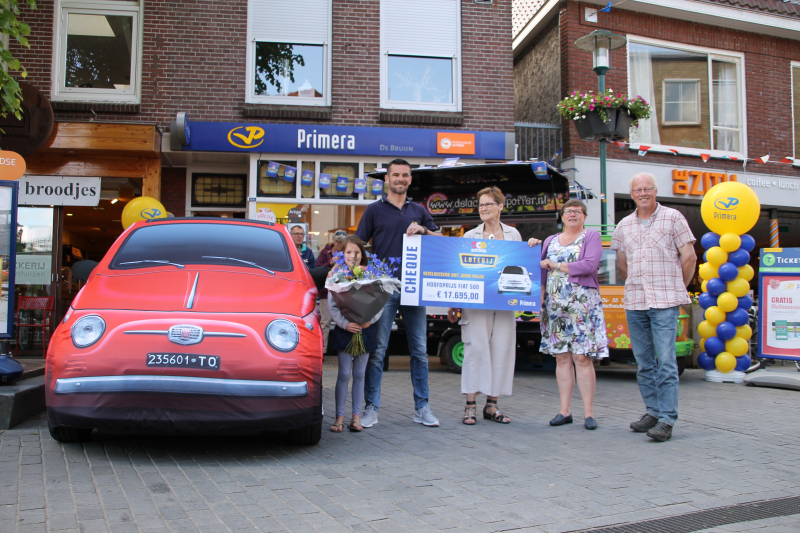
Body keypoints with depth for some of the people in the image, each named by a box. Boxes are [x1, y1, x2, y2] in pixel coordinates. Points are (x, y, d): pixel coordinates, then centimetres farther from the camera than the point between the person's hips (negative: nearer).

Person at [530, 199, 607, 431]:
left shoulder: (591, 236, 5)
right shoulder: (550, 241, 18)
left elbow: (590, 265, -11)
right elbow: (541, 268, 15)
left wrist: (555, 265, -7)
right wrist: (540, 294, -2)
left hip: (582, 303, -4)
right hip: (554, 305, 4)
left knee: (582, 357, -7)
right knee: (561, 357, 4)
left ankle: (588, 413, -2)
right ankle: (564, 411, 9)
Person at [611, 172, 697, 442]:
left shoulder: (673, 218, 1)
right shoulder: (624, 225, 13)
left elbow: (689, 257, 1)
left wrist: (677, 288, 6)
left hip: (665, 302, -5)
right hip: (634, 302, 5)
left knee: (666, 361, -8)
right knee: (644, 362, 9)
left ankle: (666, 420, -6)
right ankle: (653, 412, 20)